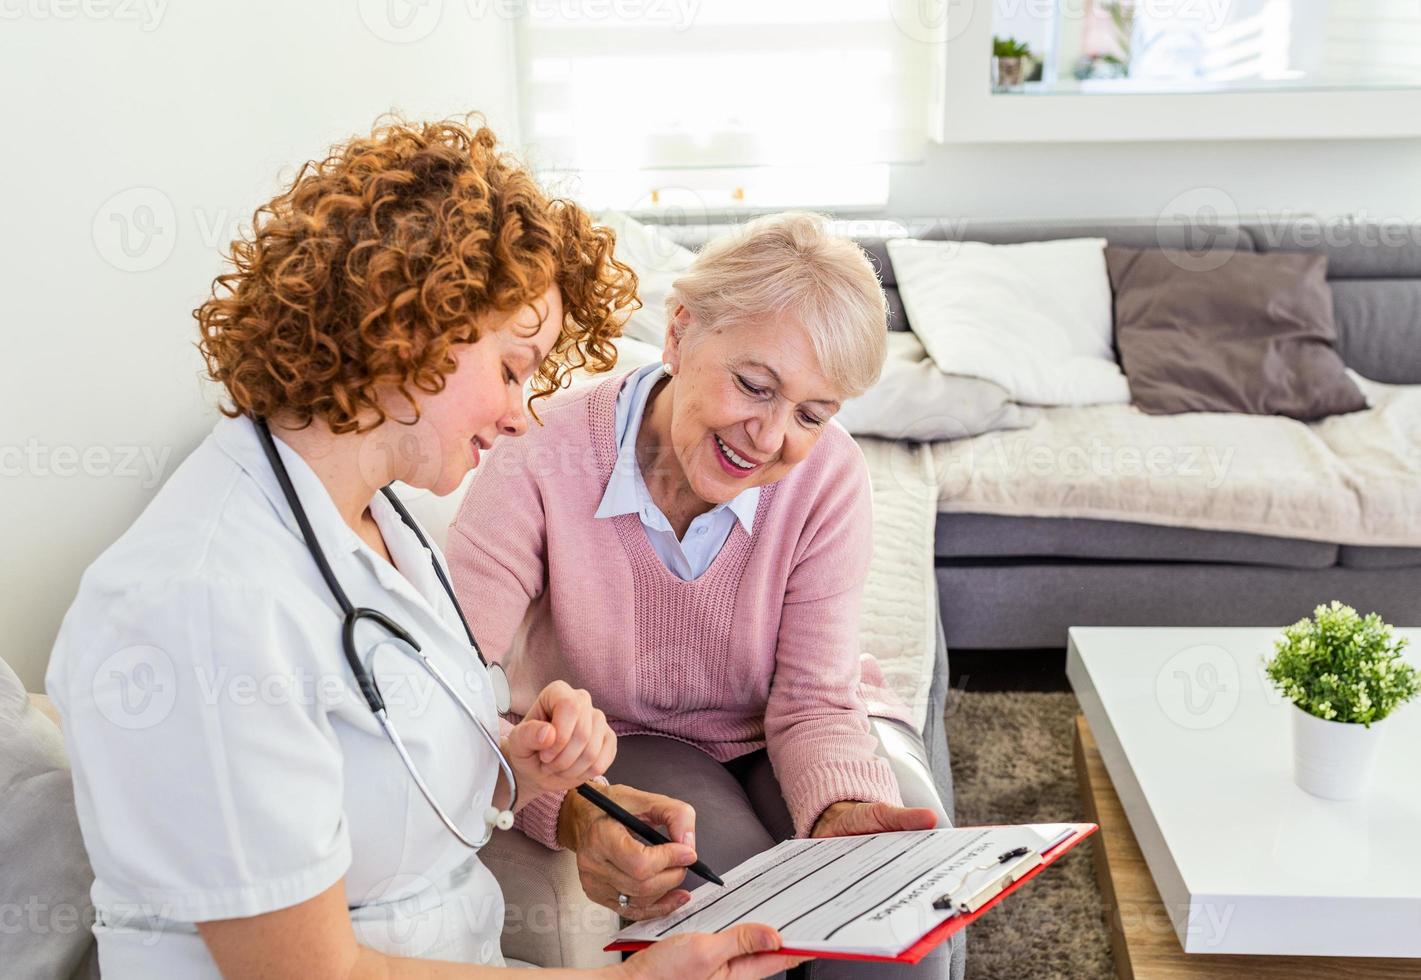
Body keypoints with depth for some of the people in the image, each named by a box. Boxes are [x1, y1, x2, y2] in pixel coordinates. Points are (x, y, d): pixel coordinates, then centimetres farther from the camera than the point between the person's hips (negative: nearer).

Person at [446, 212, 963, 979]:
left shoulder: (828, 475, -20)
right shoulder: (542, 461, -27)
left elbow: (813, 698, -20)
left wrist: (843, 810, -42)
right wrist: (572, 813, -51)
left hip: (780, 733, 2)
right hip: (627, 740, -1)